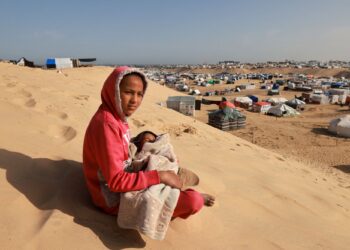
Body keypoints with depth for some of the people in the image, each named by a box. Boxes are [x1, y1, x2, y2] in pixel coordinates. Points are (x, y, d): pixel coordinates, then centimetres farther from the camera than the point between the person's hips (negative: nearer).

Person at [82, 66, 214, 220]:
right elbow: (116, 181, -30)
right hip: (115, 198, -10)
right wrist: (160, 176, -26)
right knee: (193, 201, -15)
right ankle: (192, 198, 17)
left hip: (124, 183, 10)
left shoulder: (117, 116, 1)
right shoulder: (106, 125, -28)